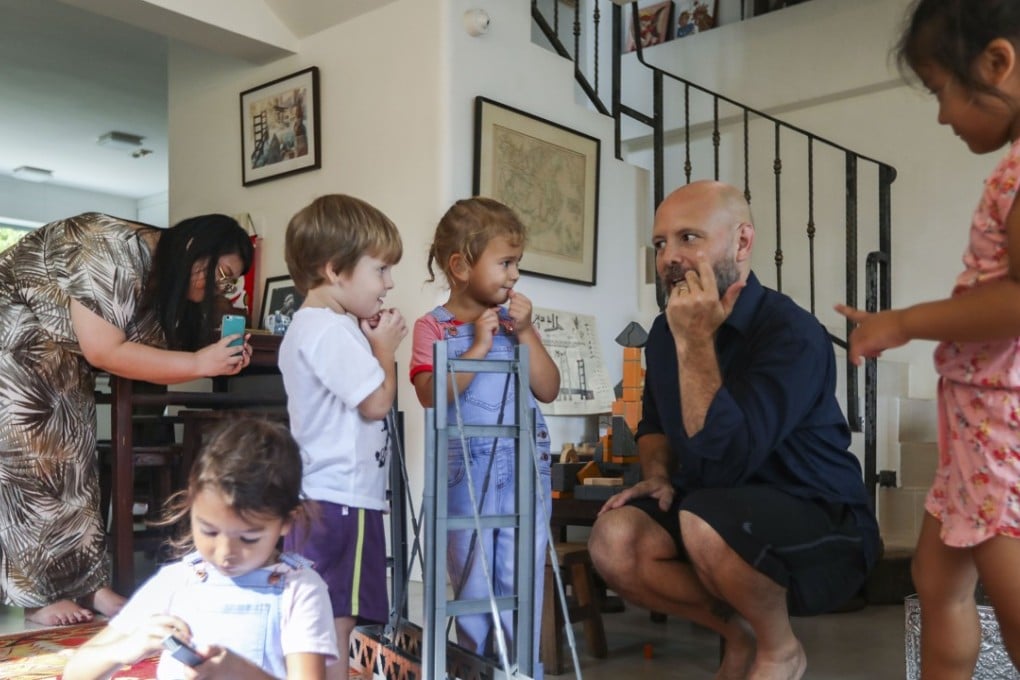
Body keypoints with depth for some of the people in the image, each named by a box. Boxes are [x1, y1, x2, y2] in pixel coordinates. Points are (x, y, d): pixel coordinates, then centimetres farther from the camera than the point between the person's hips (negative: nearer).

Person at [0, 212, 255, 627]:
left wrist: (220, 361, -21)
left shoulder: (160, 281, -3)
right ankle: (41, 595, 2)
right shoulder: (117, 253, -30)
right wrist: (199, 362, -31)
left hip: (58, 359, 9)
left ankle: (87, 584, 11)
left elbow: (147, 352, -7)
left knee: (73, 455, 5)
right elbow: (103, 351, -32)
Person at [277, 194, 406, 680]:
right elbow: (376, 402, -19)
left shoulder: (308, 327, 17)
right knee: (335, 623, -3)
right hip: (342, 498, -11)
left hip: (317, 495, 11)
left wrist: (371, 345, 12)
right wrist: (385, 348, -4)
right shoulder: (331, 331, -17)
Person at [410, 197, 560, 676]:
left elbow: (548, 389, 3)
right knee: (472, 578, 8)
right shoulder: (433, 326, -1)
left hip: (524, 466, 2)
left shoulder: (515, 319, 9)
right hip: (467, 470, -2)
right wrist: (478, 347, -16)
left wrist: (525, 333, -6)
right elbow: (431, 395, -14)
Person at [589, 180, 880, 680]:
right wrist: (657, 476, -2)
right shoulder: (666, 330, 1)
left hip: (824, 531, -6)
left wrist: (696, 342, -29)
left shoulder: (791, 332, -22)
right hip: (722, 512, 7)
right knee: (613, 541, -18)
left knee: (706, 520, -36)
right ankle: (739, 632, 6)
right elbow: (655, 422, 20)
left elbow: (723, 461, -33)